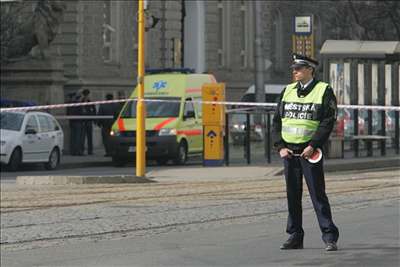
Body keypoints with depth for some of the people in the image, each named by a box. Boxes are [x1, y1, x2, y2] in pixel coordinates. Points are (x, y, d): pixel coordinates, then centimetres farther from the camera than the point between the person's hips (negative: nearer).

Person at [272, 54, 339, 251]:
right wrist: (280, 146, -1)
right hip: (288, 151, 5)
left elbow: (328, 122, -9)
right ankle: (295, 237, 15)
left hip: (310, 151, -5)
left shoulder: (324, 91, -2)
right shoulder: (287, 91, 13)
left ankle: (330, 238, -4)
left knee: (318, 194, -7)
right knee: (292, 195, 8)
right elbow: (277, 121, 13)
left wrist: (313, 146, -17)